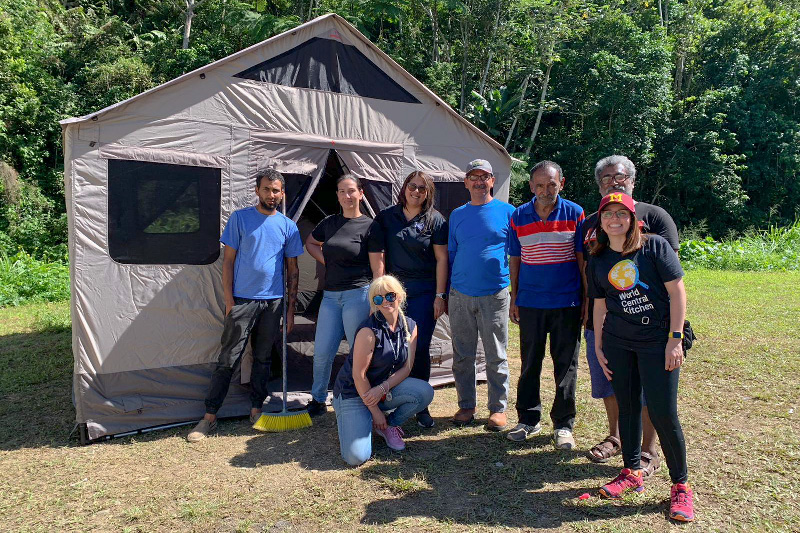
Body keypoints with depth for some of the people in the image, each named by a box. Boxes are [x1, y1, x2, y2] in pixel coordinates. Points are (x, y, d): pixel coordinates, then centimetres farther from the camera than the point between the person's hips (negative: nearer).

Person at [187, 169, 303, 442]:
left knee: (263, 359, 11)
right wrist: (228, 298, -7)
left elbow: (292, 270, 10)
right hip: (242, 300, -2)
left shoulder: (288, 226, 7)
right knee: (227, 360, -1)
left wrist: (291, 307, 5)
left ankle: (256, 410, 24)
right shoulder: (240, 218, 1)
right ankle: (209, 417, 8)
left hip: (273, 301, 3)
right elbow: (228, 260, 1)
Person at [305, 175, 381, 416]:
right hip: (331, 295, 5)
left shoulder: (368, 225, -3)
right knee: (322, 353, 7)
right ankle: (318, 401, 25)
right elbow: (310, 243, 29)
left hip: (357, 294, -5)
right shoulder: (329, 222, 11)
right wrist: (327, 262, 12)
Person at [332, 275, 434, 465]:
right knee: (356, 457, -21)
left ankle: (390, 425, 4)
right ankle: (350, 421, 13)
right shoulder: (369, 330, -21)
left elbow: (407, 367, -3)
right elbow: (359, 375, -19)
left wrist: (383, 388, -20)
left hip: (387, 388, 6)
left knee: (425, 392, -22)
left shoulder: (410, 327, -3)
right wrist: (375, 411, -13)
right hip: (353, 392, -5)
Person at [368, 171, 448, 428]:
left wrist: (439, 295, -4)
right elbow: (377, 256, 5)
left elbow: (441, 259, 0)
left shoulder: (435, 220, 3)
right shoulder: (386, 218, 6)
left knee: (420, 348, 1)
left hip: (424, 294, -1)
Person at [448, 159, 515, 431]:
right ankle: (466, 406, 22)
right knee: (462, 356, 9)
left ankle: (498, 408, 19)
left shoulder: (507, 212, 2)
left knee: (496, 356, 5)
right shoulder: (457, 215, 11)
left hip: (494, 295, -3)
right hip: (460, 295, 3)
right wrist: (446, 293, 12)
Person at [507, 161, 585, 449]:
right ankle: (528, 420, 24)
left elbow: (582, 258, 1)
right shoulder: (518, 216, 3)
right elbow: (514, 260, 9)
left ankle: (563, 425, 19)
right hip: (530, 303, 2)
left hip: (567, 303, -1)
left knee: (566, 365, 6)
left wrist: (586, 298, -1)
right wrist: (514, 299, 7)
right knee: (530, 364, 10)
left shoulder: (575, 214, -1)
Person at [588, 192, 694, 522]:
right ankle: (632, 473, 28)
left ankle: (680, 485, 14)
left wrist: (675, 339, -12)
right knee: (627, 407, 11)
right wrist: (598, 346, 8)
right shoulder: (598, 261, 6)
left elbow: (677, 292, -8)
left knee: (663, 414, -5)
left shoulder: (655, 247, -6)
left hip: (657, 342, -4)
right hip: (617, 343, 4)